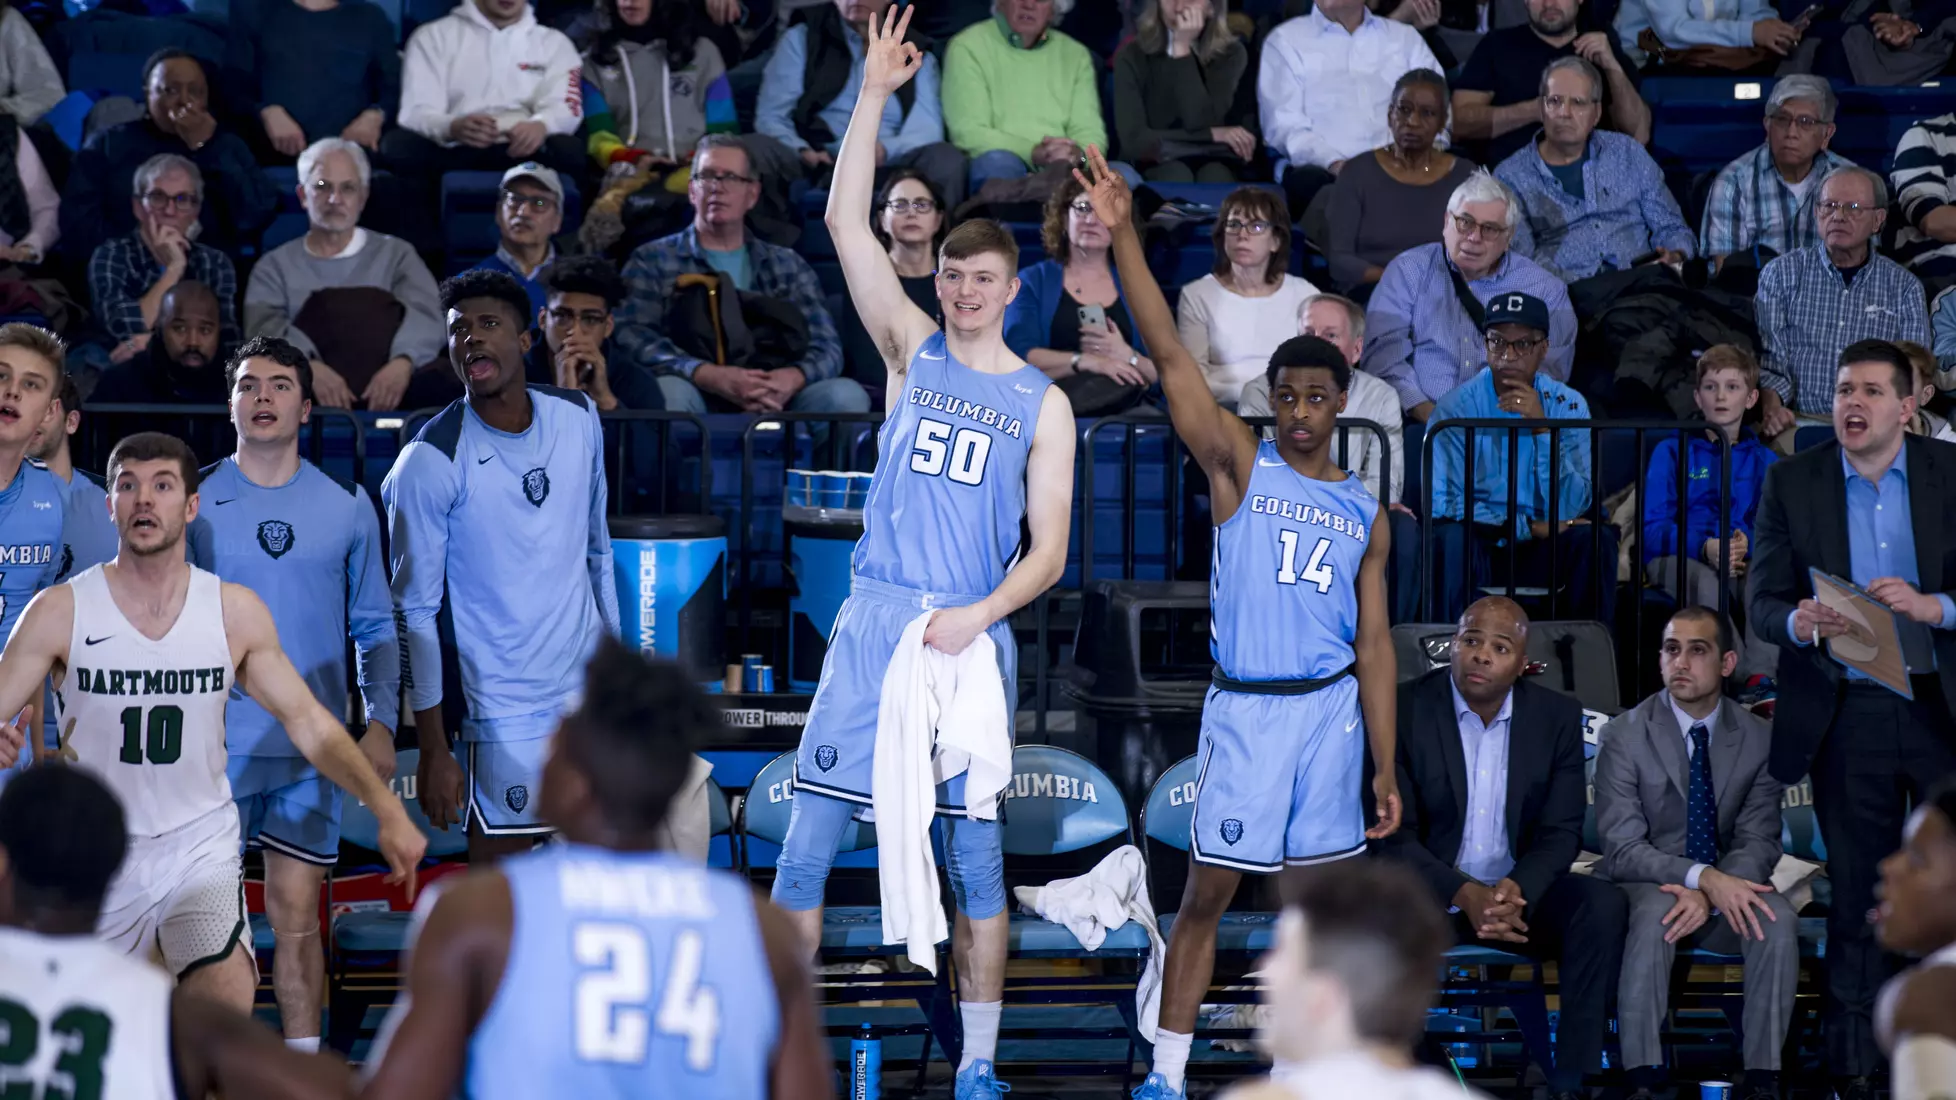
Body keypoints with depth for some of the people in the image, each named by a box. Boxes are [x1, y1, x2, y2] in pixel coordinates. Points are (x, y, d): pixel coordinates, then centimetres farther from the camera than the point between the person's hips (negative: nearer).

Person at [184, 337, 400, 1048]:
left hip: (313, 750, 1)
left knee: (297, 916, 1)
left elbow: (375, 625, 11)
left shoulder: (347, 506, 6)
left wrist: (382, 721, 0)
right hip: (214, 745, -1)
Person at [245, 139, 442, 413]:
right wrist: (308, 366, -25)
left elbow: (424, 316, -1)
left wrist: (403, 361, -25)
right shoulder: (276, 266, 18)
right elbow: (265, 329, -2)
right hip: (309, 400, 1)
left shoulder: (396, 255, 18)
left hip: (383, 391, -1)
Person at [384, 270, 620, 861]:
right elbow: (415, 612, -10)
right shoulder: (430, 462, -13)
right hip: (508, 715, -5)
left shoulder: (579, 417, 3)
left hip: (592, 690, 5)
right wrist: (434, 751, -11)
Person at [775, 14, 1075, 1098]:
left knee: (975, 853, 3)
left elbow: (1048, 551, 3)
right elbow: (845, 222, 0)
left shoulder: (1042, 403, 6)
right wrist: (875, 92, -5)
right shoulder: (913, 353, 8)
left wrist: (978, 615, -13)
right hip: (873, 622, 1)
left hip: (974, 635, -1)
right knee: (807, 837, -3)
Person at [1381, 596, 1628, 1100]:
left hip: (1519, 891, 3)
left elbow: (1561, 832, -1)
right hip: (1430, 890, -3)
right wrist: (1466, 894, -27)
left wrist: (1516, 889, -23)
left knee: (1604, 904, -26)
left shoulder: (1558, 716, 0)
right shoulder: (1403, 708, -8)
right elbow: (1395, 834, -10)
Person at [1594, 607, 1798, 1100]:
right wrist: (1703, 877, -30)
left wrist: (1710, 895, -26)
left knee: (1778, 919, -30)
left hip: (1724, 891, 2)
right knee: (1653, 911, -37)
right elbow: (1623, 847, -13)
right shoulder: (1624, 736, -6)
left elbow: (1758, 842, -5)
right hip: (1643, 886, -2)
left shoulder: (1759, 738, 1)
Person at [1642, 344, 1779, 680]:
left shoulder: (1763, 460, 20)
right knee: (1700, 577, -38)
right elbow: (1652, 528, 1)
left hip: (1744, 562, 1)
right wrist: (1703, 547, -19)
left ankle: (1761, 675, -48)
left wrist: (1748, 543, -20)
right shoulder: (1671, 452, 13)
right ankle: (1739, 680, -47)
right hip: (1677, 557, -1)